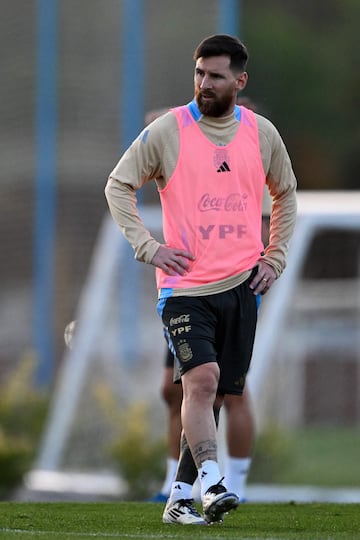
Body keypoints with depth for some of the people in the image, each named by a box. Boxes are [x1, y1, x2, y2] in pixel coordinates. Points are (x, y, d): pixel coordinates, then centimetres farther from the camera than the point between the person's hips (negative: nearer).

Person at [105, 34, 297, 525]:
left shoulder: (262, 134, 7)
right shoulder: (167, 131, -4)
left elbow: (285, 193, 23)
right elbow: (118, 185, 4)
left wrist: (274, 258, 14)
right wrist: (147, 247, -5)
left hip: (241, 283, 4)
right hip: (184, 285, -4)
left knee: (216, 393, 5)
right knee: (201, 378, -22)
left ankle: (180, 498, 13)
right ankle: (211, 483, -27)